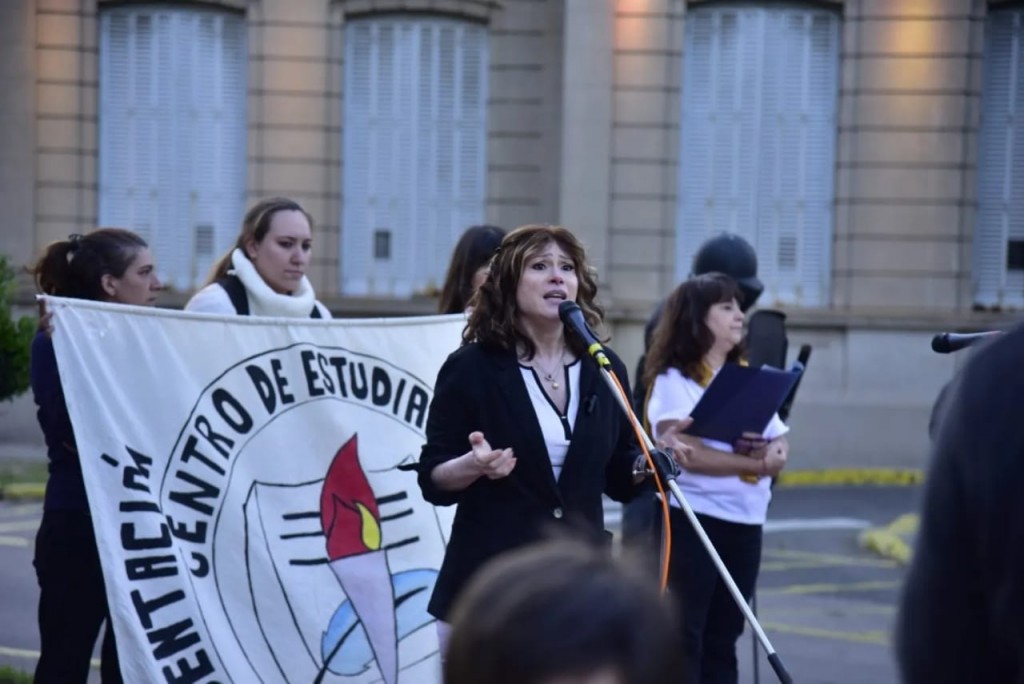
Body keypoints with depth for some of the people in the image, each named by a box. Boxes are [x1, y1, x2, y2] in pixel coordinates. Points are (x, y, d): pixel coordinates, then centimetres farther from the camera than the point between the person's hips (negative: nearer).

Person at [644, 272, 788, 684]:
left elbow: (779, 446, 10)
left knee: (723, 637, 11)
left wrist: (771, 453, -13)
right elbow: (684, 451, -19)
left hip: (745, 521, 7)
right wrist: (753, 462, -15)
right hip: (692, 520, -6)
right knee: (683, 635, -4)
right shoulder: (674, 379, -6)